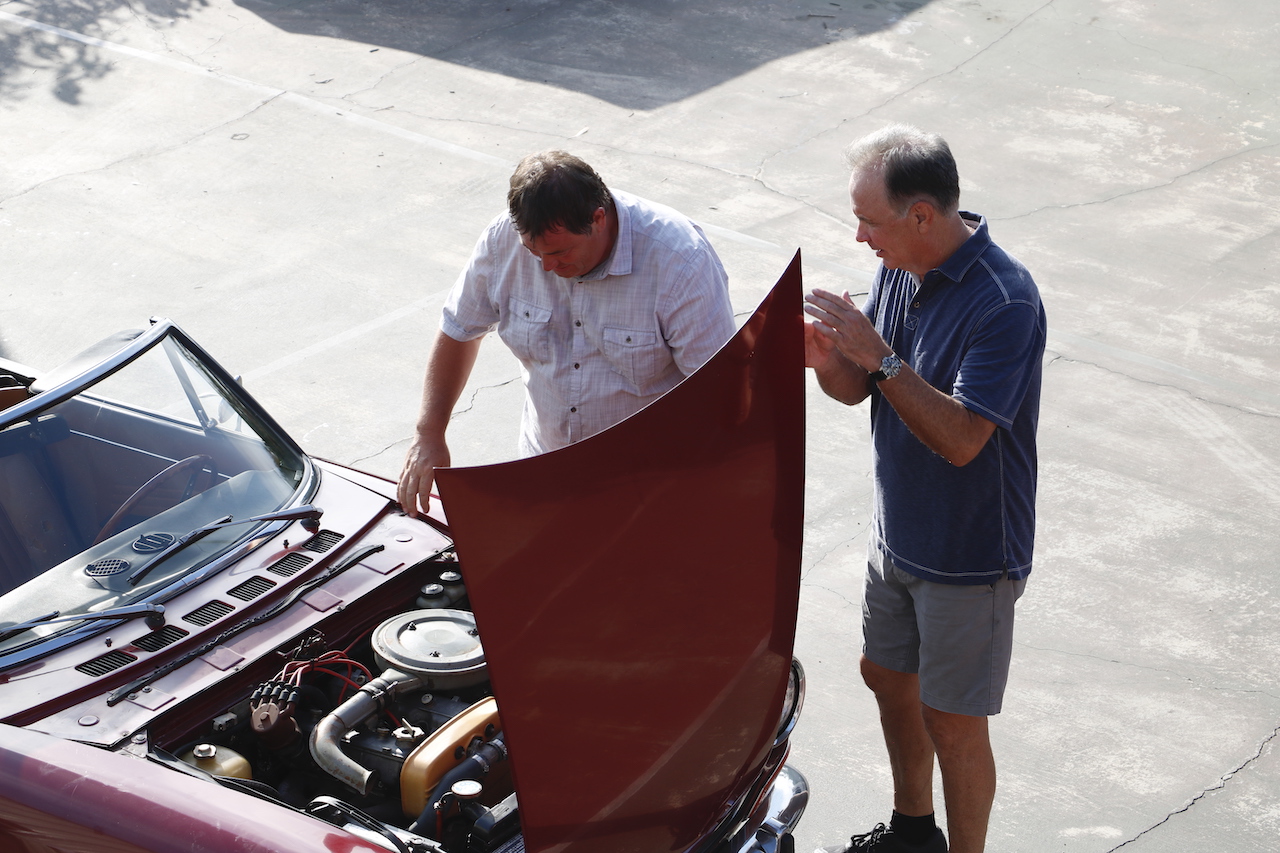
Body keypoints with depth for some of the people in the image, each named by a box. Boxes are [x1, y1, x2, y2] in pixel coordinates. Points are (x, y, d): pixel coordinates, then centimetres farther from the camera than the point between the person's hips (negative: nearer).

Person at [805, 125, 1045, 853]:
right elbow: (859, 388, 5)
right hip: (898, 535, 9)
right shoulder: (901, 268, -2)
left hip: (970, 554, -8)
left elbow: (962, 439, -32)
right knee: (888, 677, 23)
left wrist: (880, 356, -34)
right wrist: (826, 359, -17)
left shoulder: (1004, 301, -28)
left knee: (952, 723, 4)